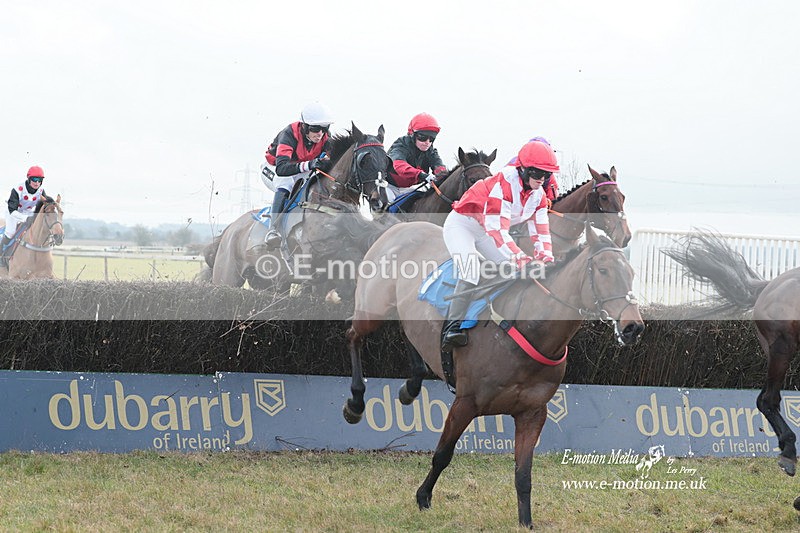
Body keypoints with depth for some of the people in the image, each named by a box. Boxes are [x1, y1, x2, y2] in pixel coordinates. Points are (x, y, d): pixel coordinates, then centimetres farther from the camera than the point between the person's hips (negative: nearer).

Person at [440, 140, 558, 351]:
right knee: (471, 271, -30)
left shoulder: (538, 195, -3)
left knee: (514, 269, -1)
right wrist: (519, 257, -44)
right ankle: (453, 326, -36)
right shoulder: (503, 184, -30)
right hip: (461, 224, -9)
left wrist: (546, 259, -24)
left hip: (486, 233, 9)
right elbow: (497, 228, -37)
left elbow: (540, 232, -4)